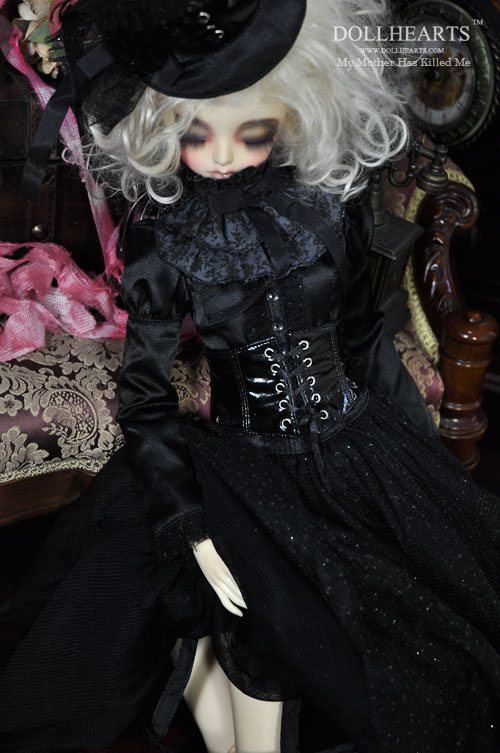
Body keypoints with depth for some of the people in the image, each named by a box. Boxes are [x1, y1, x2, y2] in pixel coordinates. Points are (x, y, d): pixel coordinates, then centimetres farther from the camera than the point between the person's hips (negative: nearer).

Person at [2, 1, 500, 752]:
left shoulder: (332, 209, -8)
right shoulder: (163, 245, -12)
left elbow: (364, 339, 6)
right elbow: (145, 400, -9)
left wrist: (422, 451, 12)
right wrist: (194, 532, -13)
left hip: (357, 454, 3)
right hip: (242, 475, -2)